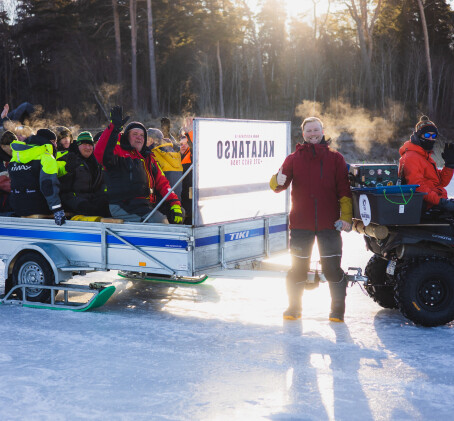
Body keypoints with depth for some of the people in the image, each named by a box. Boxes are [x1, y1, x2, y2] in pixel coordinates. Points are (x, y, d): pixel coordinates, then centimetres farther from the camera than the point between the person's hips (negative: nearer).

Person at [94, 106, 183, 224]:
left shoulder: (148, 158, 28)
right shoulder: (119, 153, 9)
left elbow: (162, 183, 23)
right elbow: (100, 154, -14)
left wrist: (174, 203, 9)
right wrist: (114, 128, -17)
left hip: (147, 206, 7)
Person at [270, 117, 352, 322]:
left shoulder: (335, 159, 8)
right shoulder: (294, 158, 8)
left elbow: (344, 190, 5)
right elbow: (278, 185, -1)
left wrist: (346, 217, -4)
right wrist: (278, 181, -25)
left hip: (329, 224, -1)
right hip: (300, 223, 1)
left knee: (332, 268, -1)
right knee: (297, 268, 5)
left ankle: (338, 310, 12)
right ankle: (294, 307, 20)